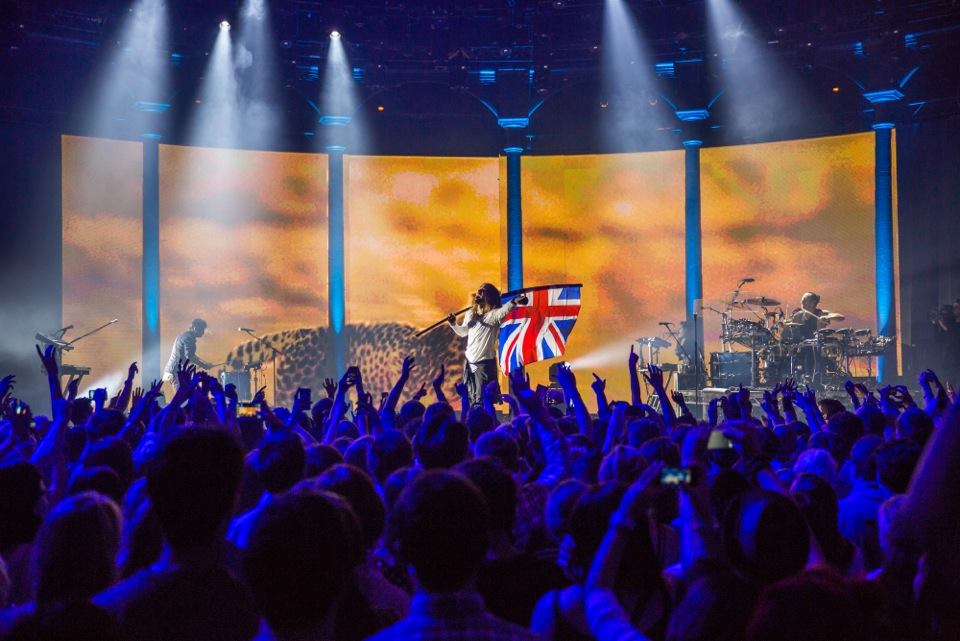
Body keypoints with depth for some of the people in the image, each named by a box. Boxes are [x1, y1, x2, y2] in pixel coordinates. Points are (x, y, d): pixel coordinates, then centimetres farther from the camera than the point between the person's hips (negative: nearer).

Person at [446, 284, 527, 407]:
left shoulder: (493, 314, -13)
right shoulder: (470, 314, 8)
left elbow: (505, 310, -37)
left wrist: (514, 301, -58)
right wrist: (453, 324, 7)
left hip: (485, 363, -7)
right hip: (469, 362, 7)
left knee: (482, 401, -8)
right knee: (470, 399, 16)